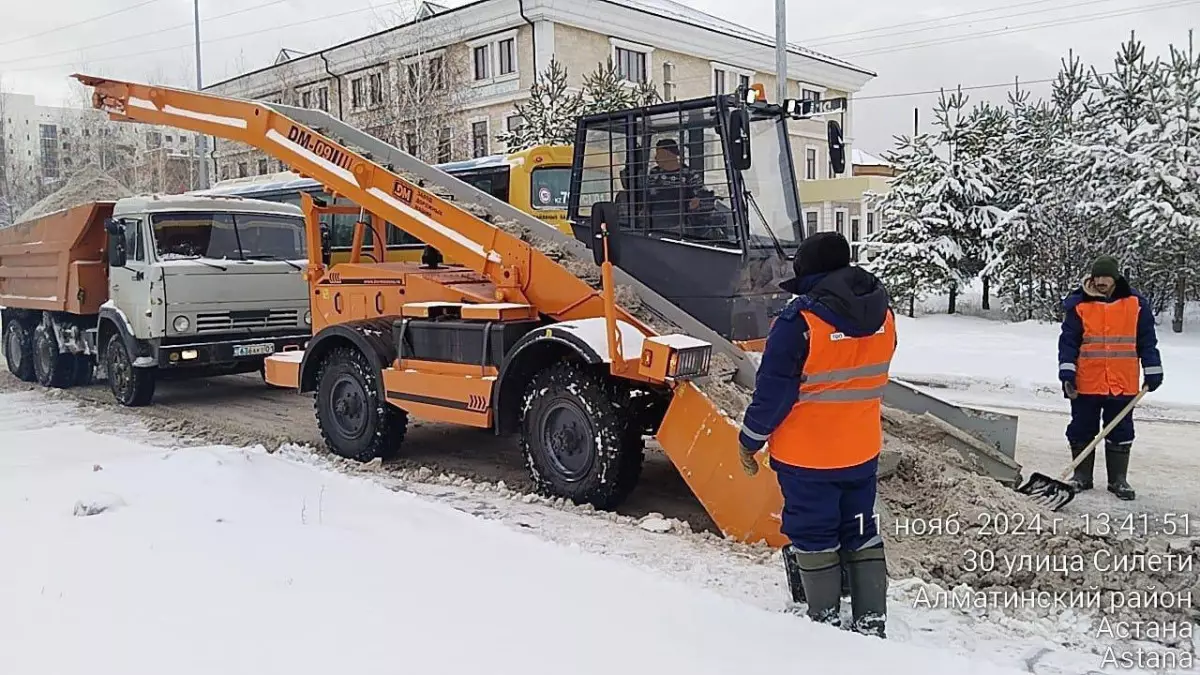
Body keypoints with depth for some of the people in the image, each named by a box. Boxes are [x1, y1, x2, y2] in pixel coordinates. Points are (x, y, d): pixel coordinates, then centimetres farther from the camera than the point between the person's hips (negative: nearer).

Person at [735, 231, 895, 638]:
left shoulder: (800, 321, -22)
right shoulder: (882, 315, -1)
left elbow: (772, 391, -18)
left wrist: (750, 440, -5)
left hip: (806, 454, -6)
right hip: (862, 450, 6)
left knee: (813, 536, 9)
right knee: (860, 532, 17)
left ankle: (825, 620, 19)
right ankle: (872, 622, 24)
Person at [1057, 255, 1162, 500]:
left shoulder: (1136, 304, 2)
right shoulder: (1078, 304, -2)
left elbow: (1147, 341, 6)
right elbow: (1068, 342, -3)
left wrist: (1153, 373, 4)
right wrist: (1067, 374, -10)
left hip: (1123, 384, 0)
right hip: (1086, 384, 0)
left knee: (1120, 433, 8)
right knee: (1082, 431, 8)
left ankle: (1118, 480, 18)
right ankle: (1081, 476, 20)